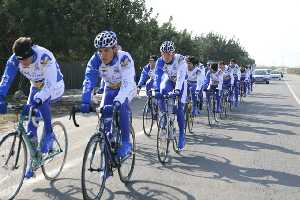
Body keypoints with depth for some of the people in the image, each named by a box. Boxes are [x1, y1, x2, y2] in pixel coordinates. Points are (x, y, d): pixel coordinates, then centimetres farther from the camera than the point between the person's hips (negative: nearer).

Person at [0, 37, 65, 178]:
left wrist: (39, 98, -57)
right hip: (36, 87, 5)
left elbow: (50, 83, -43)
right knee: (30, 120, -5)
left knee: (42, 102, -37)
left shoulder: (45, 57, -35)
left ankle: (49, 134, -14)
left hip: (54, 86, -5)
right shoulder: (14, 60, -21)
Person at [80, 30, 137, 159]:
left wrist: (117, 101, -59)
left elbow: (127, 83, -44)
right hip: (110, 89, 4)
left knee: (121, 107, -30)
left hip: (126, 89, -4)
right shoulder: (95, 59, -25)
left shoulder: (124, 58, -35)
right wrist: (85, 102, -47)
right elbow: (89, 81, -32)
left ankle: (126, 143, -18)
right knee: (104, 112, -12)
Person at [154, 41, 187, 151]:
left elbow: (180, 77, -40)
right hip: (169, 81, 3)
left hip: (180, 83, -3)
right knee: (160, 96, -27)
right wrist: (156, 90, -43)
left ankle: (181, 134, 1)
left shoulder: (180, 60, -30)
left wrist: (177, 90, -54)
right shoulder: (160, 61, -21)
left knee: (179, 109, -11)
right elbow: (157, 76, -27)